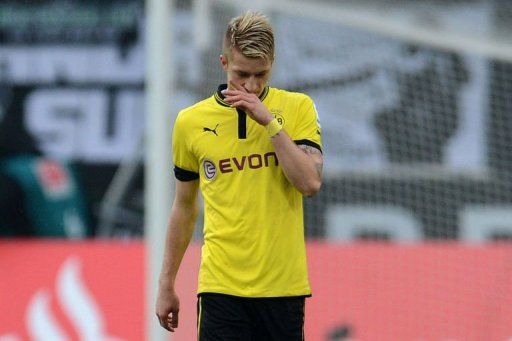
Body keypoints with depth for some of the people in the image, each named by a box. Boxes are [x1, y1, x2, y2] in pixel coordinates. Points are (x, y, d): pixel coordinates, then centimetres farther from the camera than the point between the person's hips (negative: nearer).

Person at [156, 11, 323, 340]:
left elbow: (310, 183, -10)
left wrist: (269, 122, -15)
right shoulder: (191, 121, 4)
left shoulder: (297, 107, 3)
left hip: (284, 286, 0)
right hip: (221, 286, 0)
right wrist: (166, 284, 14)